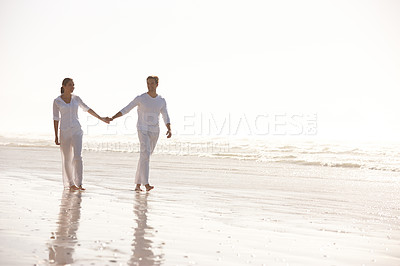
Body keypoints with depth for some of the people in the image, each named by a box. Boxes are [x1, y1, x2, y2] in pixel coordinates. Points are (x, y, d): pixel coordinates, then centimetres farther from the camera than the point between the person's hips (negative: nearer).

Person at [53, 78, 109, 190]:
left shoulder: (76, 98, 5)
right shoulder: (57, 101, -3)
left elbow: (87, 109, 14)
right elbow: (55, 119, -2)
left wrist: (101, 118, 12)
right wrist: (56, 136, -6)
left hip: (76, 131, 1)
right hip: (64, 131, -1)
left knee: (77, 157, -13)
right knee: (67, 159, 4)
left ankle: (79, 184, -12)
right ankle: (70, 183, 19)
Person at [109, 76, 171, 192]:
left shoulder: (162, 101, 5)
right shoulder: (140, 98, -5)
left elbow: (166, 118, 3)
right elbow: (125, 110, -1)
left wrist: (169, 130, -16)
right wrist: (112, 118, -12)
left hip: (155, 132, 4)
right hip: (143, 130, -4)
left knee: (144, 157, 9)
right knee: (145, 153, -22)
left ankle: (138, 184, 17)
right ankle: (146, 184, -26)